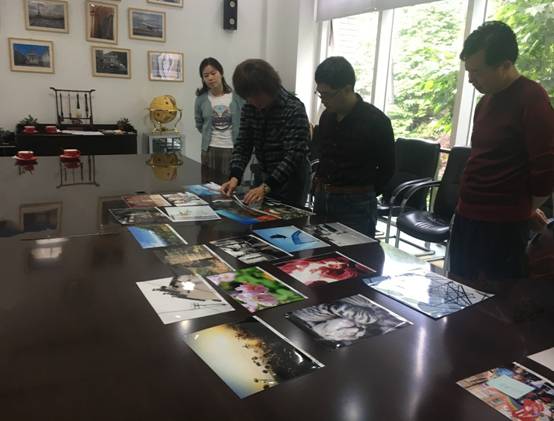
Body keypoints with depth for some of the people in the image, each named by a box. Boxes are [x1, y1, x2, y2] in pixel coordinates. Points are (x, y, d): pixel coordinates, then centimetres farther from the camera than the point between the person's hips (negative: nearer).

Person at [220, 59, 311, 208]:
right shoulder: (249, 108, -2)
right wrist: (235, 177, -17)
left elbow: (294, 155, -26)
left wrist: (266, 187, -34)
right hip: (264, 176, 6)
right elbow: (243, 145, -1)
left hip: (290, 180, -5)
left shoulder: (294, 110, -21)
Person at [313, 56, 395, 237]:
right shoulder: (326, 117, 6)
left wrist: (362, 195, -2)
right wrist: (320, 188, 6)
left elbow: (387, 168, -3)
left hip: (356, 206, -6)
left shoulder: (376, 121, -11)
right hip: (322, 200, 6)